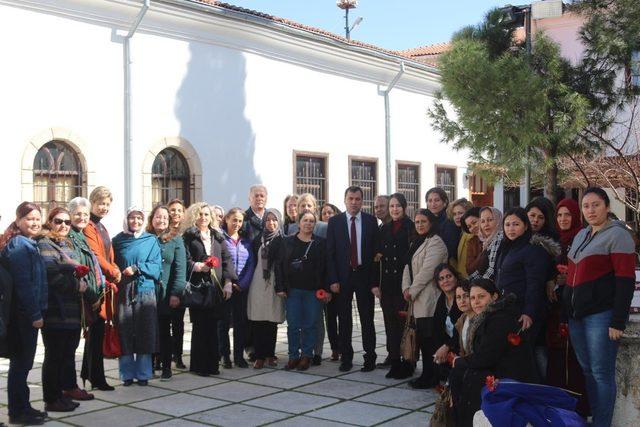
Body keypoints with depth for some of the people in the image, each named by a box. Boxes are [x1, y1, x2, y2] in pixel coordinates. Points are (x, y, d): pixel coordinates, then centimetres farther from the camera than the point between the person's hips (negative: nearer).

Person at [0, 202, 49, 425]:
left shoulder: (29, 244, 15)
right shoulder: (19, 245, -14)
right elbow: (22, 283, -19)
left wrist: (37, 311, 14)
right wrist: (35, 315, -18)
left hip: (26, 314, 9)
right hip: (23, 313, -9)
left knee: (22, 362, 14)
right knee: (21, 362, -1)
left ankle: (21, 408, 22)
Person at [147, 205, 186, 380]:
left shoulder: (175, 239, 1)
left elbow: (180, 268, -5)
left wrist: (176, 293, -13)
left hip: (166, 294, -1)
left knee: (164, 330, 5)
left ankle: (166, 367, 13)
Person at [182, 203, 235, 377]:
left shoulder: (217, 237, 15)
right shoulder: (188, 237, 4)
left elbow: (227, 259, 10)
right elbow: (185, 260, -5)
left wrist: (228, 283, 0)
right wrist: (197, 266, -24)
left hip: (216, 287, 3)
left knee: (213, 326, 4)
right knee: (200, 326, -3)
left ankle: (212, 364, 12)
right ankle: (199, 365, 6)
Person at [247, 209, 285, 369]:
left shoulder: (283, 241, 2)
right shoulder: (258, 240, 10)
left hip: (274, 284, -2)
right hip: (258, 283, 2)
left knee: (272, 321, 3)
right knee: (257, 321, -2)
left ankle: (270, 355, 14)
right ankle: (260, 356, 4)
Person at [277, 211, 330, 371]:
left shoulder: (320, 243, 4)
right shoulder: (288, 241, 6)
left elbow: (325, 267, 3)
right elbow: (281, 265, 5)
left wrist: (326, 289, -4)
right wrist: (281, 287, -2)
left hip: (313, 291, 0)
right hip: (293, 290, 1)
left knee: (310, 325, 4)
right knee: (293, 325, 2)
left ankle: (306, 356, 15)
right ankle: (293, 356, 12)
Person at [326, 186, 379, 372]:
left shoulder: (371, 221, 2)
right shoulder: (334, 222, 2)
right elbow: (330, 252, 0)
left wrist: (375, 281, -6)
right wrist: (333, 280, -7)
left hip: (364, 275, 0)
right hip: (343, 276, 1)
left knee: (367, 319, 5)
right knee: (344, 320, 7)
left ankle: (370, 358, 13)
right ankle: (346, 357, 16)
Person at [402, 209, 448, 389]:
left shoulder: (435, 243, -9)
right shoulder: (416, 243, 20)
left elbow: (427, 270, -16)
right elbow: (408, 267, 15)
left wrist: (412, 291, -13)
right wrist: (406, 288, 0)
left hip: (429, 298, -9)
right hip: (417, 299, 9)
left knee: (428, 338, -7)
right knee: (422, 338, 10)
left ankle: (431, 377, 1)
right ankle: (427, 375, 16)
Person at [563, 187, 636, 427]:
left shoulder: (617, 234, -7)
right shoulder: (582, 235, 17)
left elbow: (626, 280, -13)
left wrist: (618, 322, -18)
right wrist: (568, 312, 17)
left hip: (601, 315, -7)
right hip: (577, 315, 7)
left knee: (601, 373, -2)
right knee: (587, 370, 13)